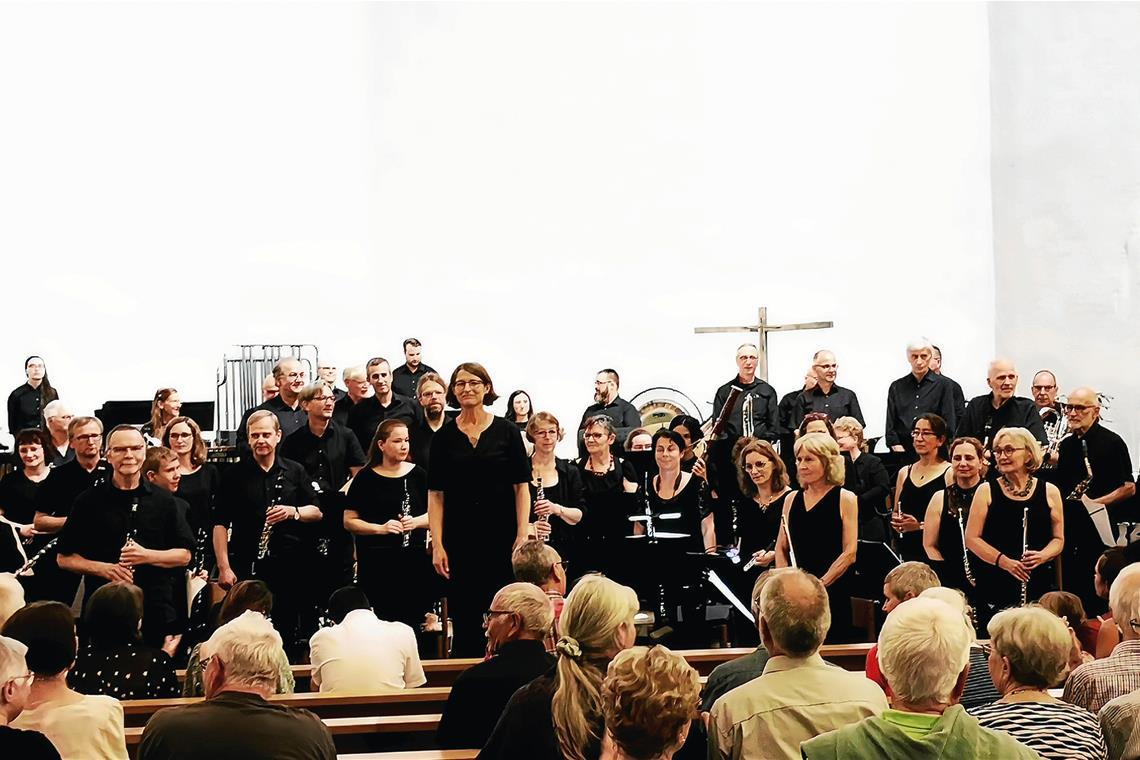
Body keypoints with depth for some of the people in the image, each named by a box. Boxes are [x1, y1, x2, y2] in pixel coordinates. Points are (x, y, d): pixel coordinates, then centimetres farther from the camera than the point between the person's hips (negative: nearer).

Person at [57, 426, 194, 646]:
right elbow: (64, 558, 6)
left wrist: (147, 556, -10)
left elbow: (184, 555, 8)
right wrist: (103, 568, -11)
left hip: (157, 612, 1)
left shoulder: (163, 501, 9)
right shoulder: (89, 502, 6)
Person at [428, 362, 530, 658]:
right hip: (459, 541, 1)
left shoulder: (507, 431, 2)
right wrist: (437, 545, -5)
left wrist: (522, 536, -7)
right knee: (465, 621, 4)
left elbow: (521, 487, 1)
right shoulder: (444, 437, 4)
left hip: (501, 538, -1)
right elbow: (435, 494, 2)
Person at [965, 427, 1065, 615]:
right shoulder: (986, 491, 5)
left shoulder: (1049, 492, 9)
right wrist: (1004, 561, -13)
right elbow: (971, 538, 1)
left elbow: (1058, 539, 12)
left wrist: (1042, 556, -9)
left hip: (1038, 584, 1)